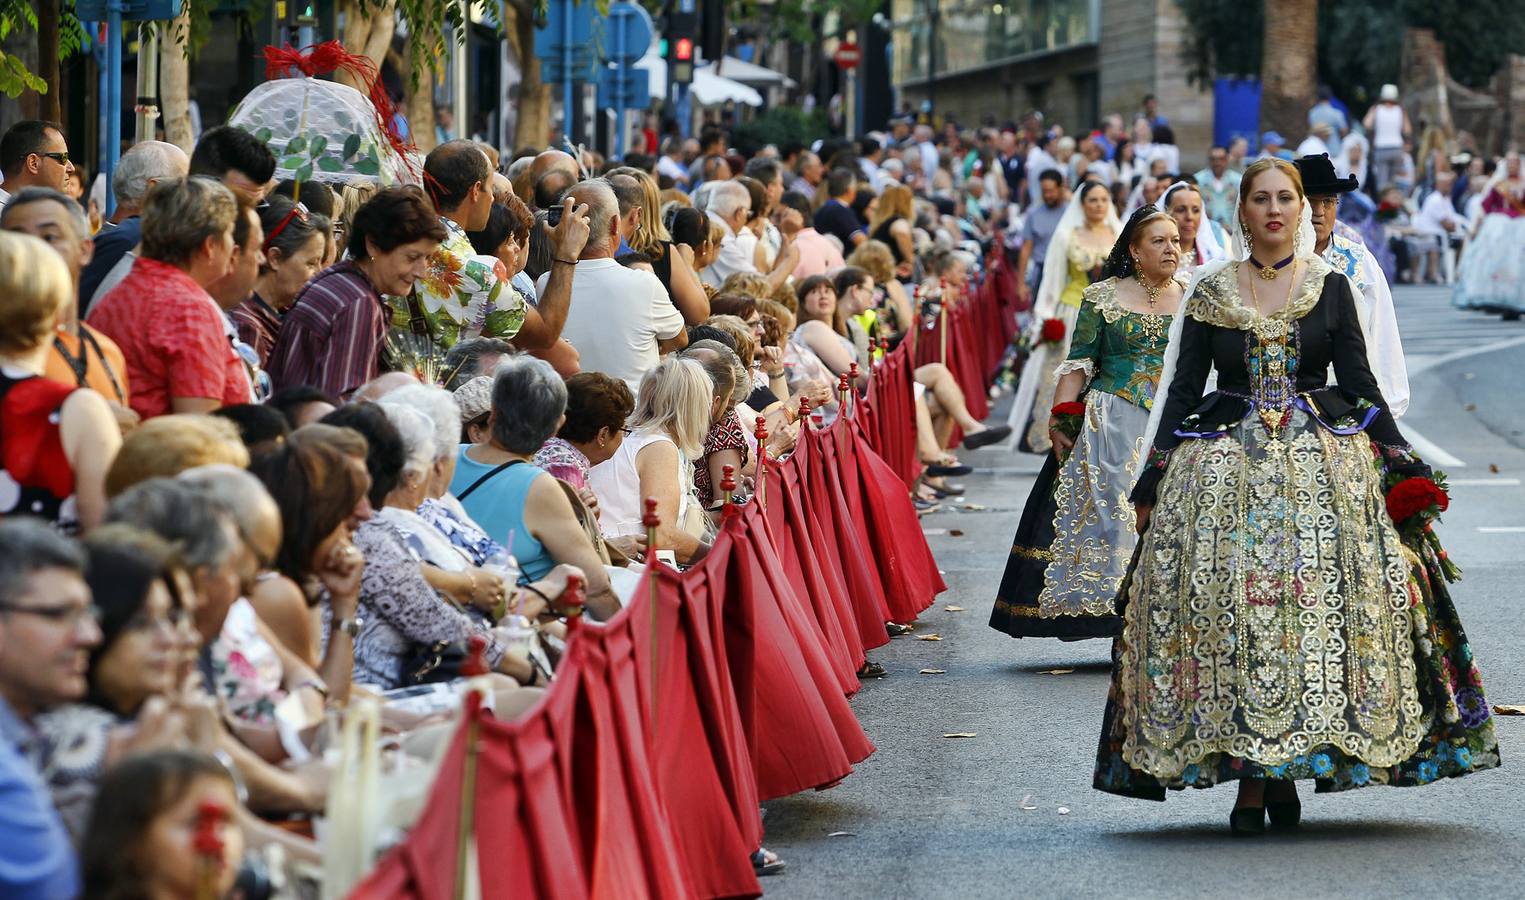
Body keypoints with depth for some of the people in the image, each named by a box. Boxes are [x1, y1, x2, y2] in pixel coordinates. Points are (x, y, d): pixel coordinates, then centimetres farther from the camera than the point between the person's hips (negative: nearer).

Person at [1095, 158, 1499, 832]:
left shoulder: (1329, 285, 6)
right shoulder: (1211, 290, 8)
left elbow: (1359, 383, 8)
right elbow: (1181, 389, 9)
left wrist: (1403, 465, 2)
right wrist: (1150, 482, 5)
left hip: (1322, 464, 0)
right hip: (1224, 466, 0)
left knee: (1313, 600, -8)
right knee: (1229, 604, -8)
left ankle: (1283, 775, 1)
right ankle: (1250, 780, -3)